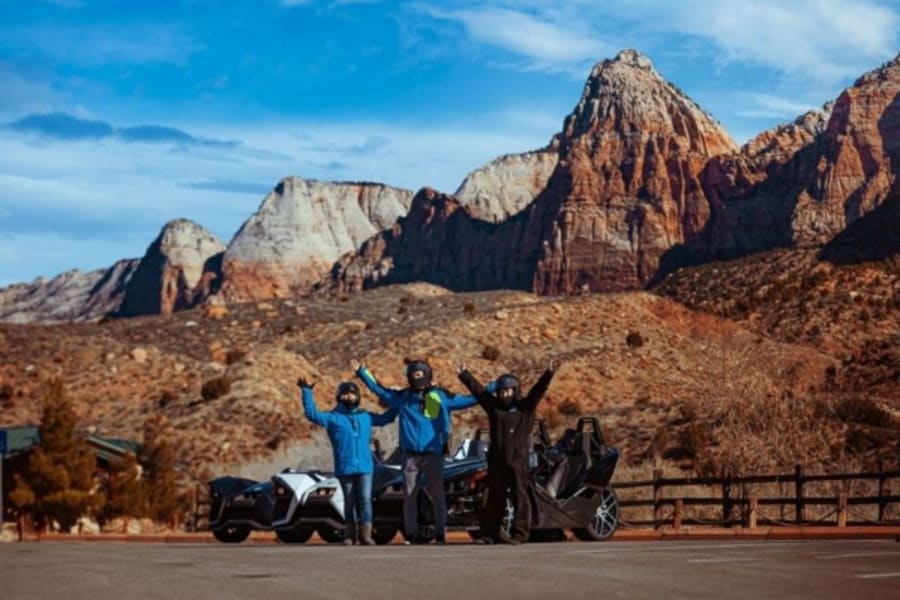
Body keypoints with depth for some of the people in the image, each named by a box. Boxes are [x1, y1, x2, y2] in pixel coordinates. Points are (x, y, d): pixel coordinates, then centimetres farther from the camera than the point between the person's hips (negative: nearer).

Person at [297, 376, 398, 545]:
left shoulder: (366, 416, 15)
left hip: (365, 467, 2)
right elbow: (312, 414, -8)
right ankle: (350, 534, 12)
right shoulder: (332, 417, 5)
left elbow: (386, 417, 28)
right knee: (350, 502, 5)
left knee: (365, 500, -8)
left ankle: (365, 534, -9)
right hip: (344, 468, -2)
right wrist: (306, 391, -13)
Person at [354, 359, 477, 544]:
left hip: (433, 454, -2)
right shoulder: (403, 396, 9)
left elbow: (469, 400, 5)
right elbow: (378, 389, 16)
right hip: (410, 454, 2)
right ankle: (411, 535, 9)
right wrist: (362, 371, 14)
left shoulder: (441, 396, 4)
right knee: (409, 496, 3)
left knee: (437, 495, 0)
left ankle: (440, 534, 4)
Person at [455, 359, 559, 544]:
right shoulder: (494, 406, 12)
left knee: (520, 496, -4)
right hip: (497, 459, 4)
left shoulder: (526, 407, 3)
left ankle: (519, 534, -2)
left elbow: (538, 390, -8)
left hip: (518, 459, -4)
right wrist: (464, 374, 17)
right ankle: (490, 534, 14)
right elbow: (478, 389, 15)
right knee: (494, 497, 8)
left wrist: (549, 374, -19)